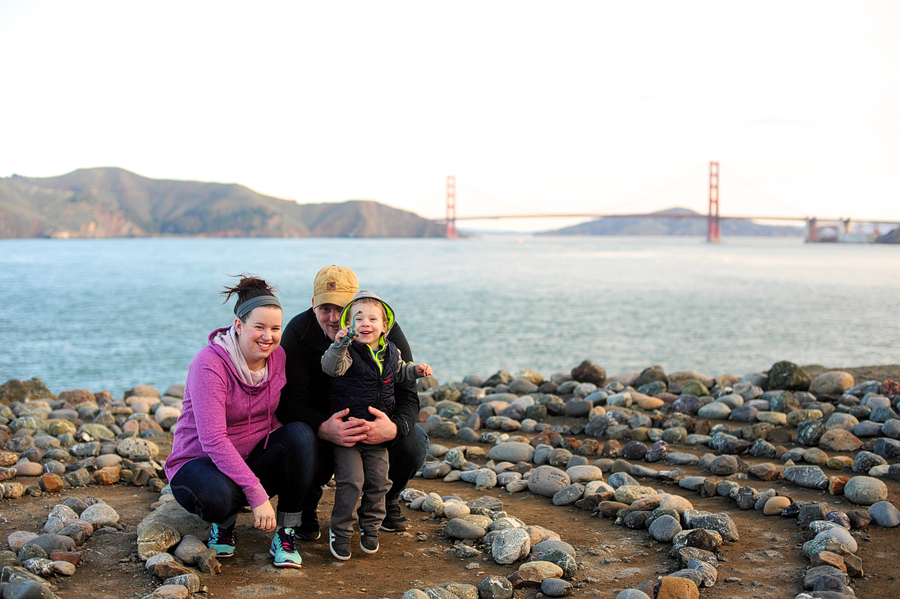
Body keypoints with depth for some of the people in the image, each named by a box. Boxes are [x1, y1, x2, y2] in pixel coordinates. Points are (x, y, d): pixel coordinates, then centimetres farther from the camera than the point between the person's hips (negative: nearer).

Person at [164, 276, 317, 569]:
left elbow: (281, 417, 6)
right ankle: (224, 522, 0)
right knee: (220, 495, -39)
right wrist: (257, 494, -35)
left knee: (301, 434, -23)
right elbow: (213, 440, -30)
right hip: (201, 461, -5)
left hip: (253, 459, 5)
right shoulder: (209, 363, -23)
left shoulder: (278, 357, -4)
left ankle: (286, 532, -13)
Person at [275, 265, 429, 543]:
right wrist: (323, 429, -49)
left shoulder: (387, 332, -17)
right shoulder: (298, 333, -19)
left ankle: (387, 501, 9)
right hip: (320, 424, -2)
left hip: (374, 420, 2)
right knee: (309, 456, -35)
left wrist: (395, 427, -45)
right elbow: (288, 402, -26)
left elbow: (407, 394, -19)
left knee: (413, 444, -26)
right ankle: (305, 508, 3)